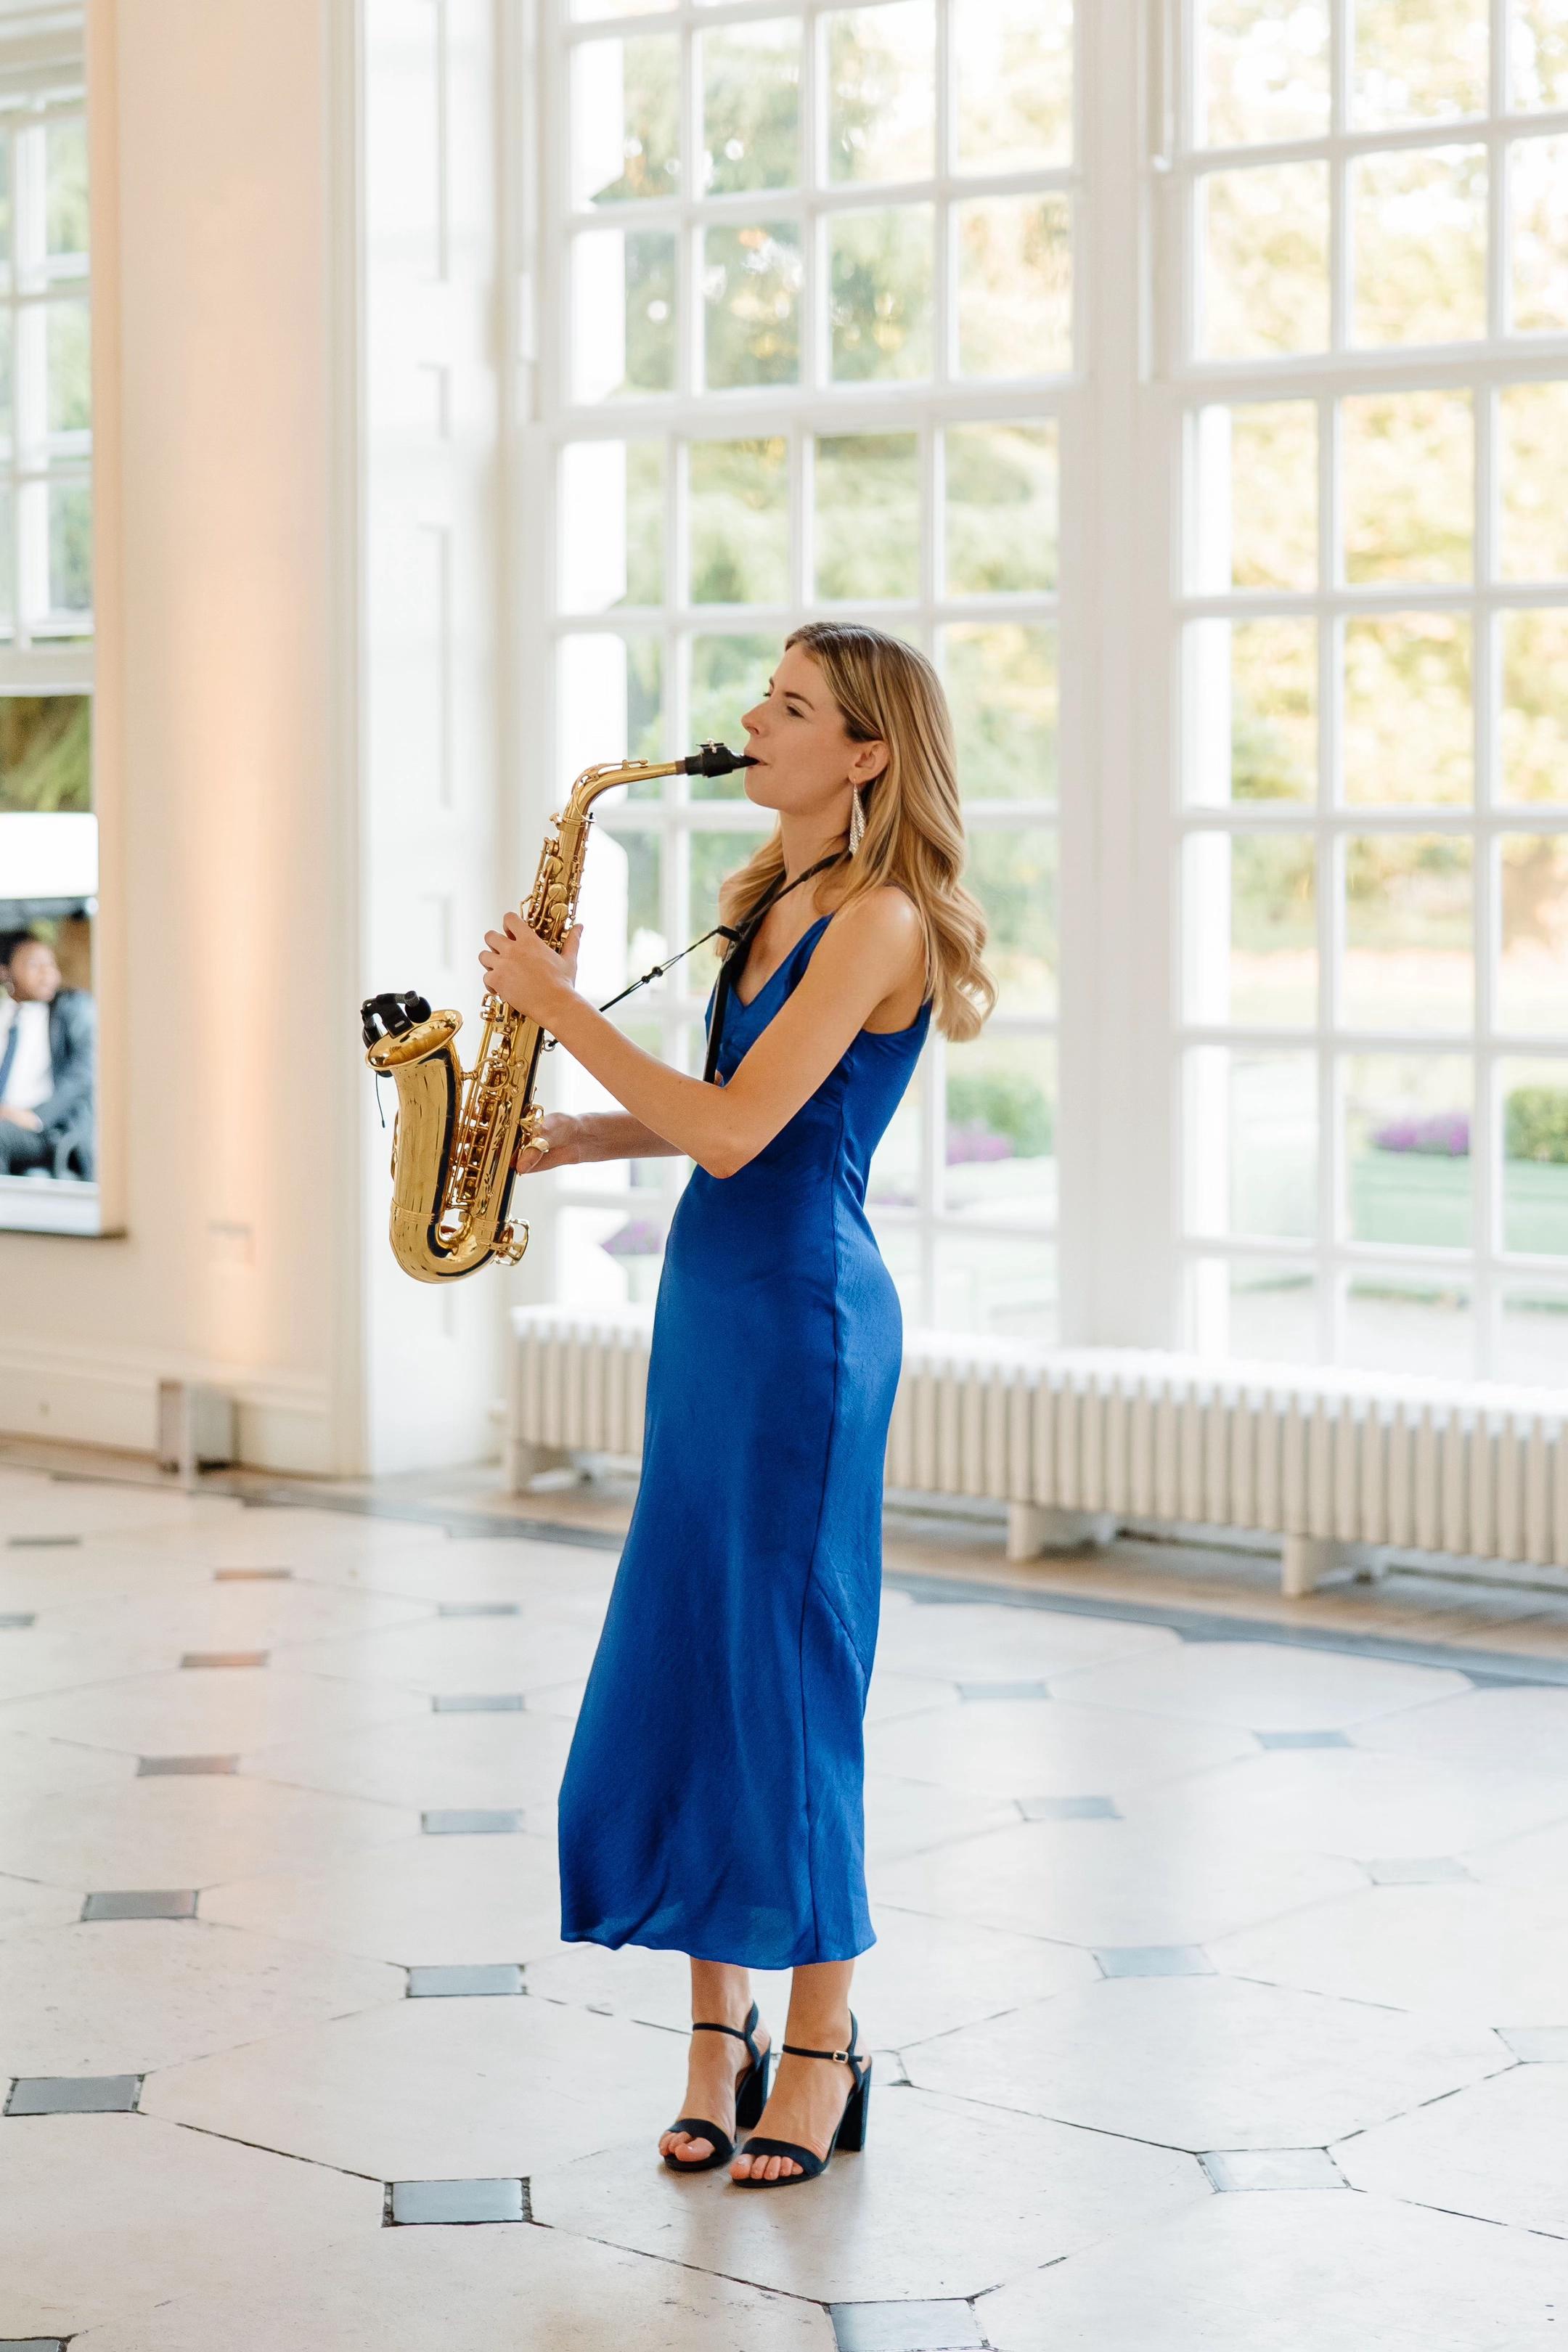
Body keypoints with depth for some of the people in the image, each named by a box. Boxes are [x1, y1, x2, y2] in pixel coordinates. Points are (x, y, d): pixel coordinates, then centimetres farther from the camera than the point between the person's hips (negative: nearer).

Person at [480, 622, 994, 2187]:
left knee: (784, 1667, -2)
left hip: (801, 1316, -9)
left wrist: (563, 1010, -14)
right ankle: (718, 2027, 18)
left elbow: (736, 1130, -21)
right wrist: (566, 1138, 7)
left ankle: (821, 2047, 11)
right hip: (711, 1299, 9)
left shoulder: (878, 919, -15)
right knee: (679, 1662, 9)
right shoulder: (774, 902, 13)